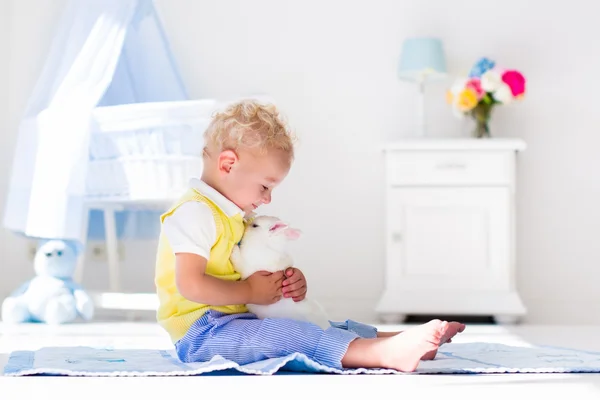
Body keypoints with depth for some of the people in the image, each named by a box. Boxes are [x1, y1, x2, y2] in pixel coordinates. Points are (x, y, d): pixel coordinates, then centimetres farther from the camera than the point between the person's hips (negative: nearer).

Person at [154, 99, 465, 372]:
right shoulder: (194, 214, -15)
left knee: (318, 327, 1)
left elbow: (251, 274, 24)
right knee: (285, 334, -29)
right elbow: (191, 285, -25)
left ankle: (408, 341, -6)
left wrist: (288, 281, 3)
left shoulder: (233, 215, 19)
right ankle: (387, 354, -42)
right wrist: (250, 292, -15)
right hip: (200, 333, -11)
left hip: (233, 321, 11)